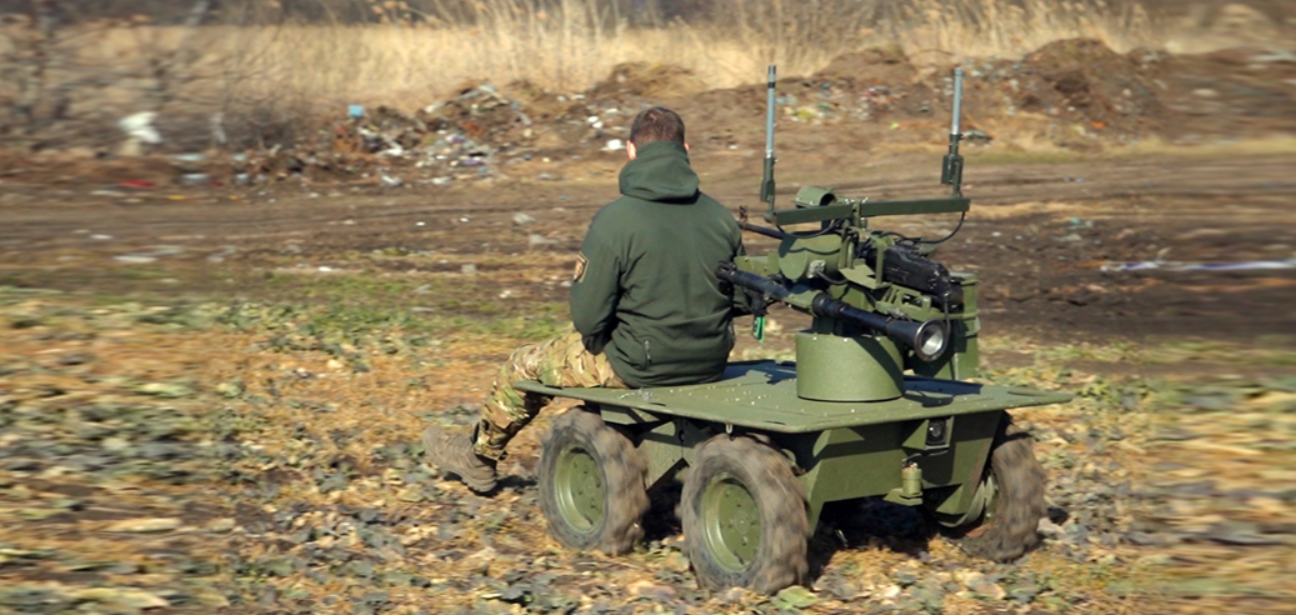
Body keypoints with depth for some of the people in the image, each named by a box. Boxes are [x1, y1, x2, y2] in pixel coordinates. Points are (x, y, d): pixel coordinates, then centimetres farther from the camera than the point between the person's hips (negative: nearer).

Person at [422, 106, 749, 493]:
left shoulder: (615, 220, -18)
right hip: (711, 365, 6)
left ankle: (478, 458, 40)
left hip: (640, 366, -6)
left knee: (524, 366, 18)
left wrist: (598, 339, 5)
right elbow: (744, 301, 5)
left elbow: (588, 317, -17)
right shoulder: (721, 218, -3)